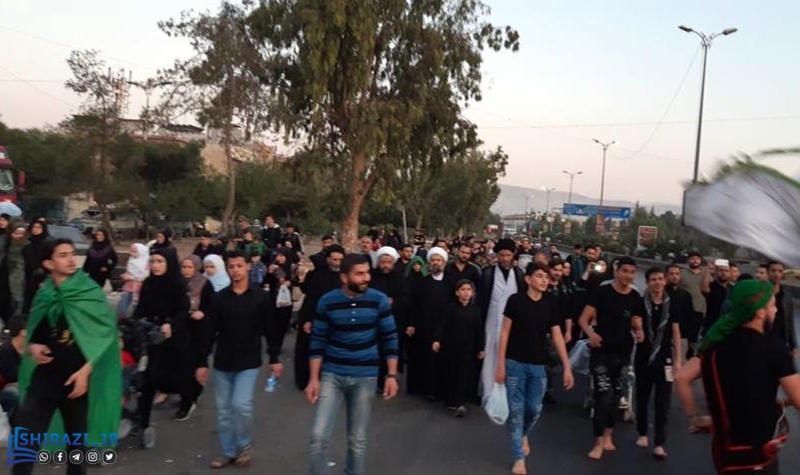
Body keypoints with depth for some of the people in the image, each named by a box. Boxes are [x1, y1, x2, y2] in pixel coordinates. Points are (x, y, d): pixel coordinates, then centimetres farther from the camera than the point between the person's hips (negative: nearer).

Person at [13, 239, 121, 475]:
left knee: (77, 437, 12)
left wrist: (85, 371, -16)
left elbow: (103, 337, -9)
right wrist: (32, 347, -5)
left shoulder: (91, 294, -6)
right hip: (44, 376, 3)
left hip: (78, 377, -2)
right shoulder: (43, 295, 4)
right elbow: (32, 332, 17)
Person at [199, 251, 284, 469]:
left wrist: (274, 359, 0)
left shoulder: (261, 297, -5)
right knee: (224, 409, 9)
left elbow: (270, 331, 0)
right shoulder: (219, 298, -1)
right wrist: (203, 362, 1)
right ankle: (228, 452, 26)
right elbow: (210, 332, 2)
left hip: (249, 362, -3)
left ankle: (245, 446, 13)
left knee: (241, 405, -13)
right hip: (222, 362, 3)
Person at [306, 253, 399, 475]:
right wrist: (314, 378, -3)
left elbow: (390, 339, -2)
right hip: (332, 375, 0)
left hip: (365, 377, 0)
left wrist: (392, 375, -6)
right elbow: (318, 342, -1)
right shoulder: (327, 301, -7)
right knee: (319, 435, -3)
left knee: (357, 439, 11)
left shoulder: (379, 300, -9)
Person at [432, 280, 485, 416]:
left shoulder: (476, 310, 2)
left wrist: (481, 348, 3)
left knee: (465, 375, -7)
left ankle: (460, 403, -9)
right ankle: (450, 401, 19)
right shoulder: (451, 308, -2)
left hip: (469, 349, 0)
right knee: (451, 375, 8)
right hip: (451, 347, 0)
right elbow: (442, 326, -6)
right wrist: (437, 340, -19)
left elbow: (480, 330, 5)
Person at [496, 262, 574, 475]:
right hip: (515, 363, -2)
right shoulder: (515, 300, -9)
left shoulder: (551, 304, -1)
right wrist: (500, 364, -7)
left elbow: (557, 337, 2)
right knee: (516, 409, 2)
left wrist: (567, 367, -1)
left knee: (535, 409, 7)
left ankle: (523, 434, 41)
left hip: (538, 365, 3)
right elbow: (505, 333, -5)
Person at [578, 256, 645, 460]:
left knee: (615, 397, 16)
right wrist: (591, 333, -32)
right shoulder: (602, 292, -11)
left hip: (623, 353, 5)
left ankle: (608, 436, 33)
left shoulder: (636, 298, 2)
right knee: (603, 397, -9)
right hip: (602, 352, -4)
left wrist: (639, 331, -13)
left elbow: (637, 324, 10)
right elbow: (584, 319, -12)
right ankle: (599, 442, 6)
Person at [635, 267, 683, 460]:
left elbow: (676, 333, 4)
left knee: (663, 402, -1)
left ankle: (659, 444, 3)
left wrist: (678, 360, 1)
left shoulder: (671, 304, 1)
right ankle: (643, 433, 30)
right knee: (642, 398, 13)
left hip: (664, 358, 1)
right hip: (643, 358, -1)